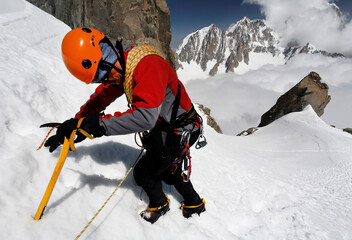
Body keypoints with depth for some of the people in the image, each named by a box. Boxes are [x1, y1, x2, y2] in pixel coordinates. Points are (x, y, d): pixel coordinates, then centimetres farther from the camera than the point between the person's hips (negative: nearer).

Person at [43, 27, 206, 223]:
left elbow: (145, 117, -42)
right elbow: (101, 98, 9)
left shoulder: (148, 64, -32)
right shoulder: (120, 71, -2)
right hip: (162, 128, 9)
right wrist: (77, 123, 3)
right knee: (167, 169, 24)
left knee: (143, 172, 2)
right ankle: (194, 204, 47)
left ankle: (159, 204, 34)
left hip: (181, 130, -9)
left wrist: (97, 125, -41)